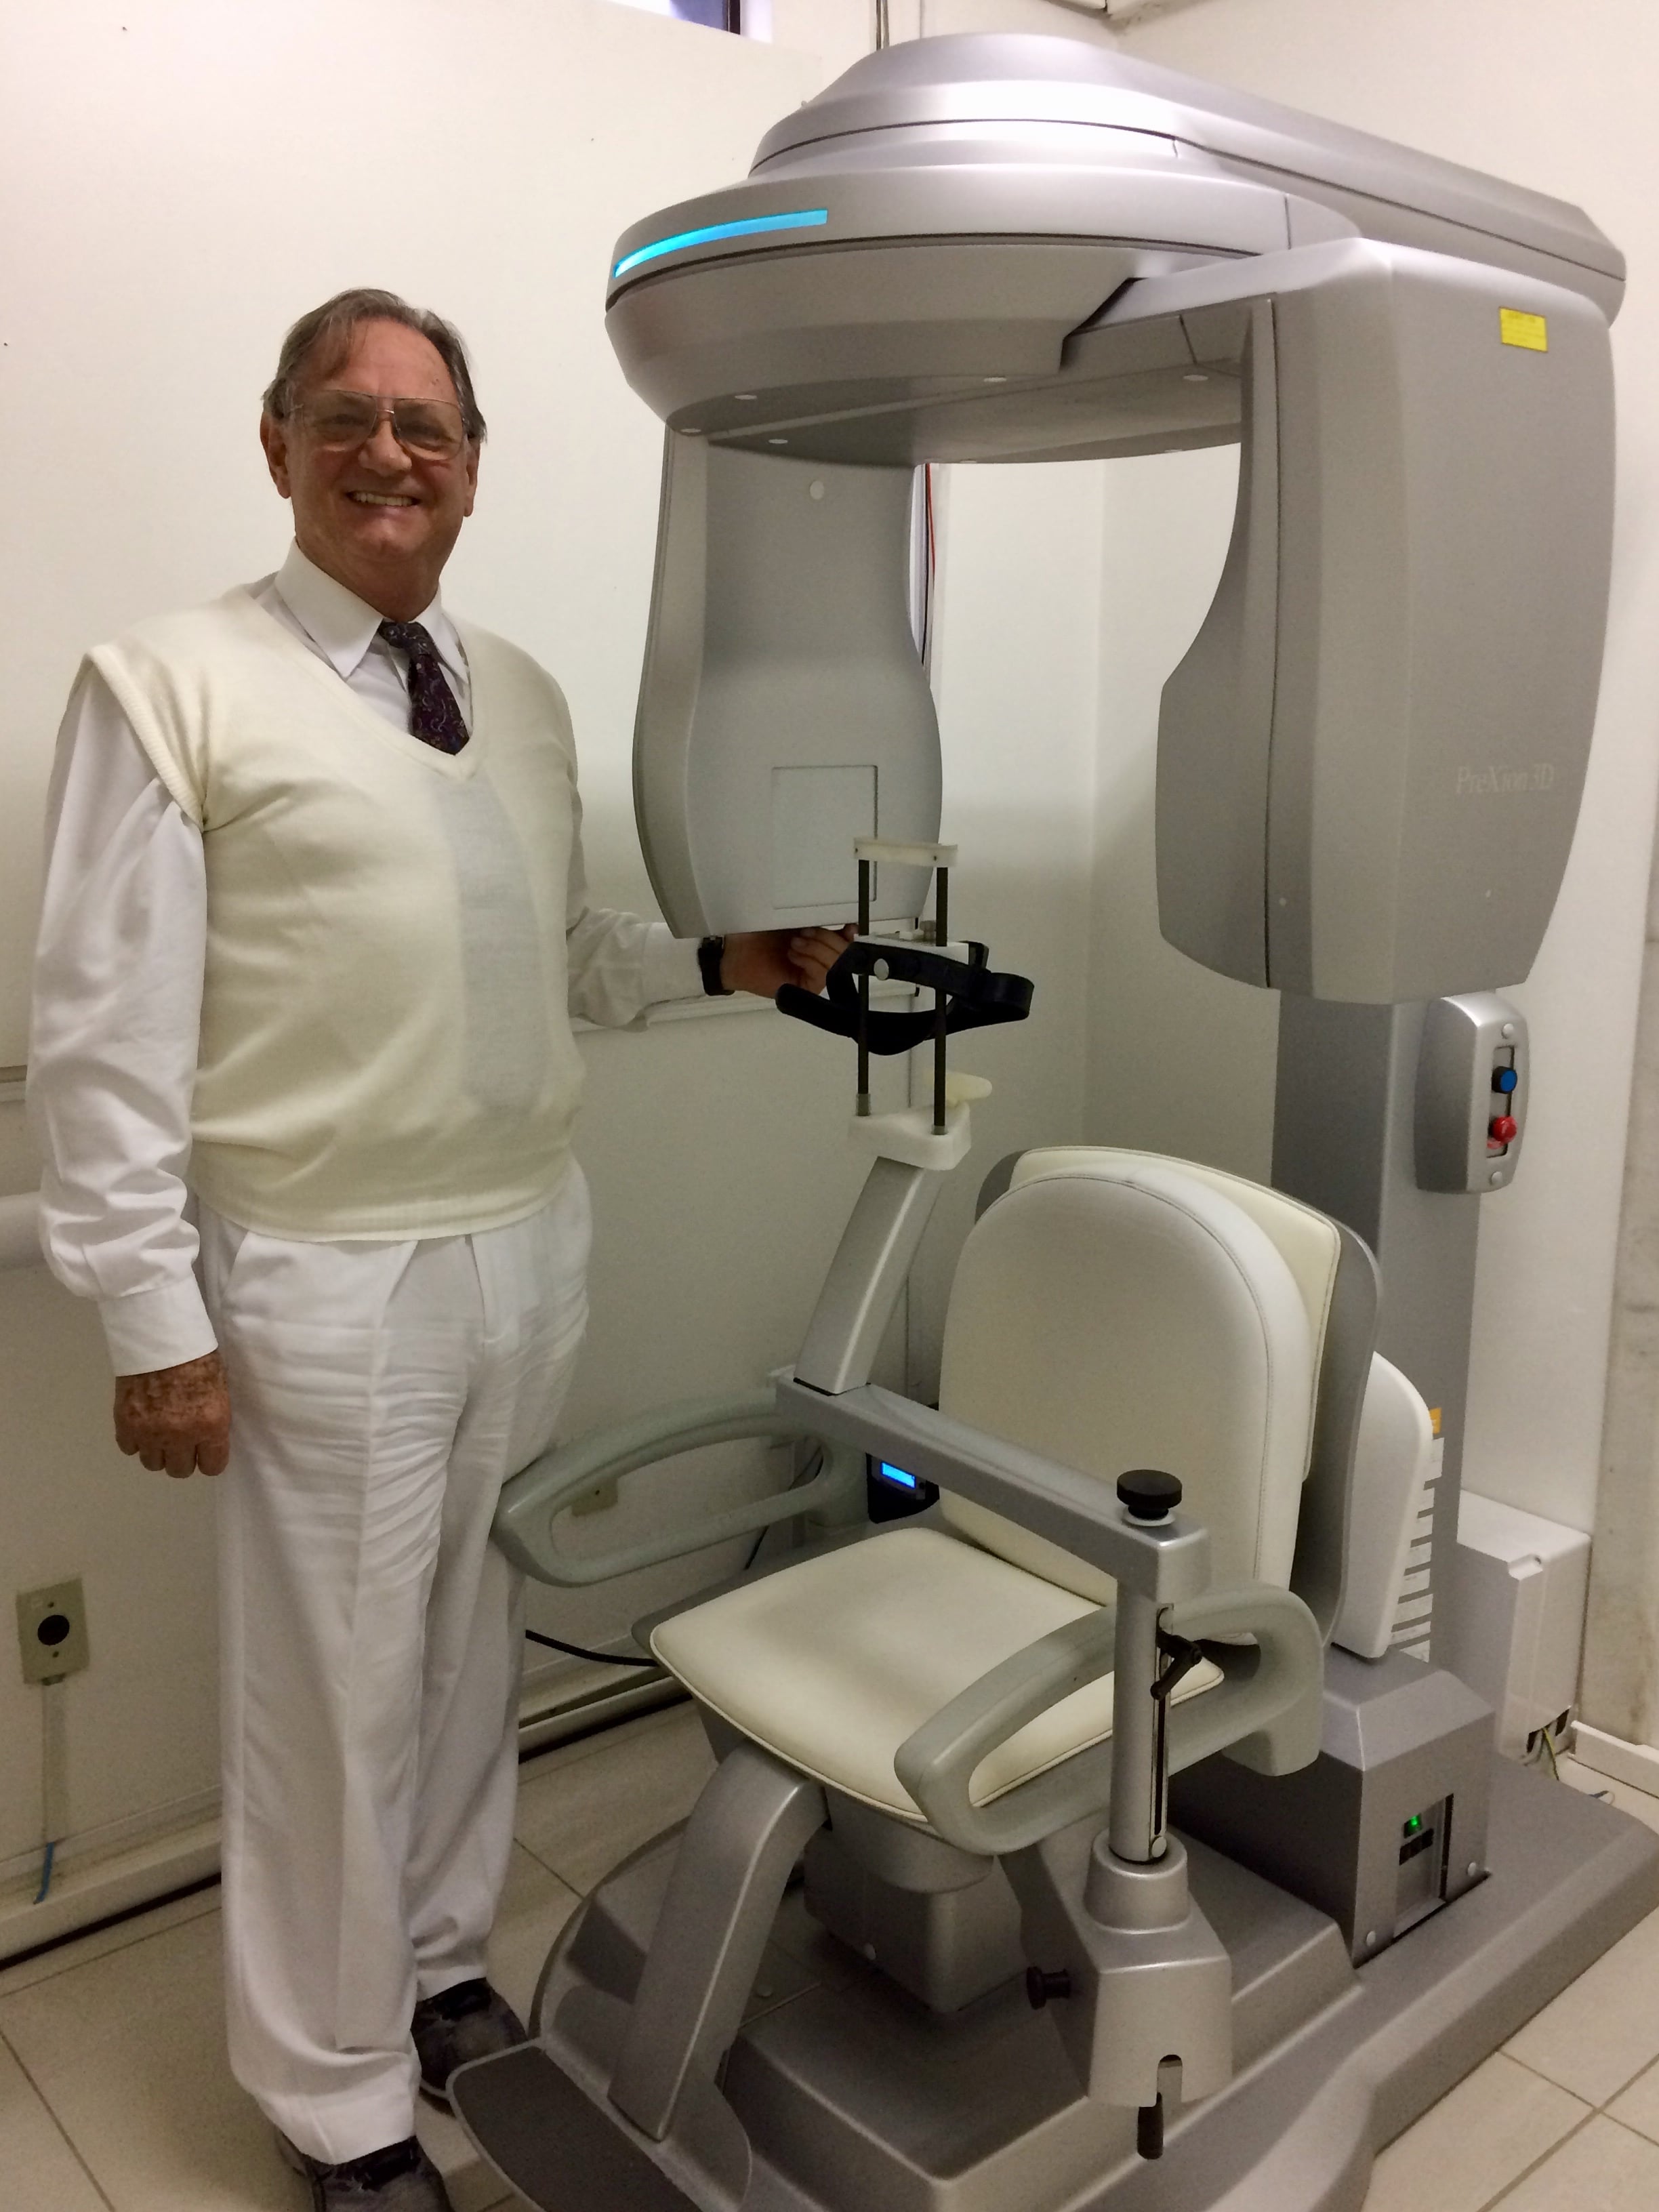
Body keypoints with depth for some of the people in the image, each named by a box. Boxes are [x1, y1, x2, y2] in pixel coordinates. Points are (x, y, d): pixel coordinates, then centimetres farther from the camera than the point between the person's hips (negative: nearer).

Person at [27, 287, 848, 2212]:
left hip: (532, 1246, 6)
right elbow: (105, 1034, -11)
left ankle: (439, 1965, 43)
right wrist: (152, 1322, -13)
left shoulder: (522, 696, 10)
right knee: (332, 1694, 8)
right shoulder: (174, 688, -9)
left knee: (474, 1650, 19)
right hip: (328, 1279, -5)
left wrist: (719, 963, 1)